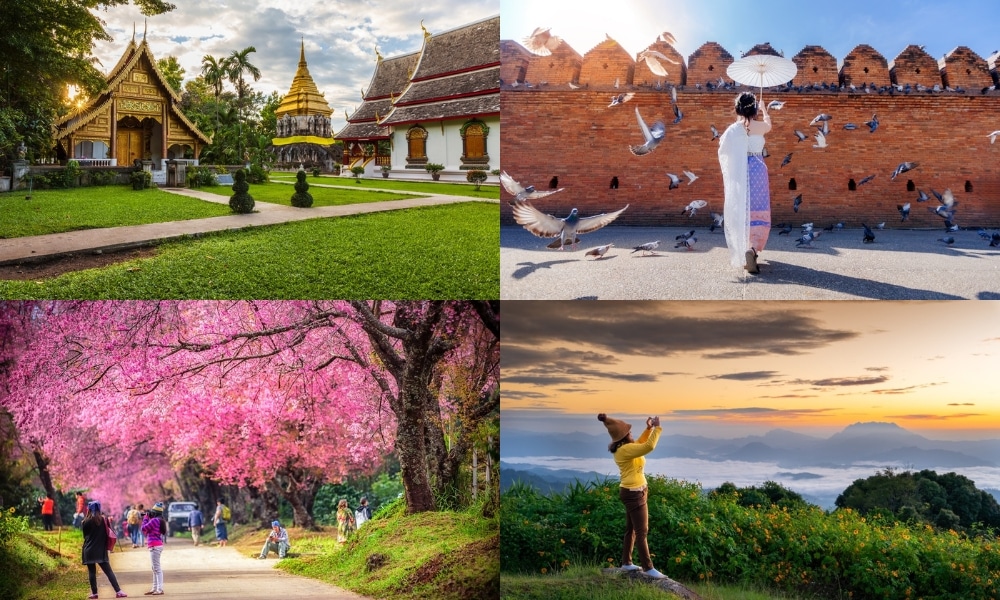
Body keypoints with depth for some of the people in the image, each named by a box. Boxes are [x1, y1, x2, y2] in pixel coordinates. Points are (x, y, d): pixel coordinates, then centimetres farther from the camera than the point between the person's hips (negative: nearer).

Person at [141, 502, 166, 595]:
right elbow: (149, 530, 20)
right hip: (157, 545, 10)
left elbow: (144, 528, -10)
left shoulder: (154, 520, -15)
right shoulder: (159, 520, 15)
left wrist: (146, 518, 2)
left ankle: (160, 589, -12)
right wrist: (147, 518, 15)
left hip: (155, 546, -10)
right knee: (155, 568, 16)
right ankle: (155, 588, 21)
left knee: (157, 568, -10)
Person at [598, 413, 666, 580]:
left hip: (632, 491, 10)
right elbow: (648, 447, -33)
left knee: (631, 529, 17)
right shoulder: (625, 450, -23)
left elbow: (640, 445, 23)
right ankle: (648, 568, -1)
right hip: (634, 493, -10)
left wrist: (648, 428, 8)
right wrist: (657, 428, -23)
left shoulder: (622, 448, 7)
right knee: (642, 532, -5)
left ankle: (626, 563, 25)